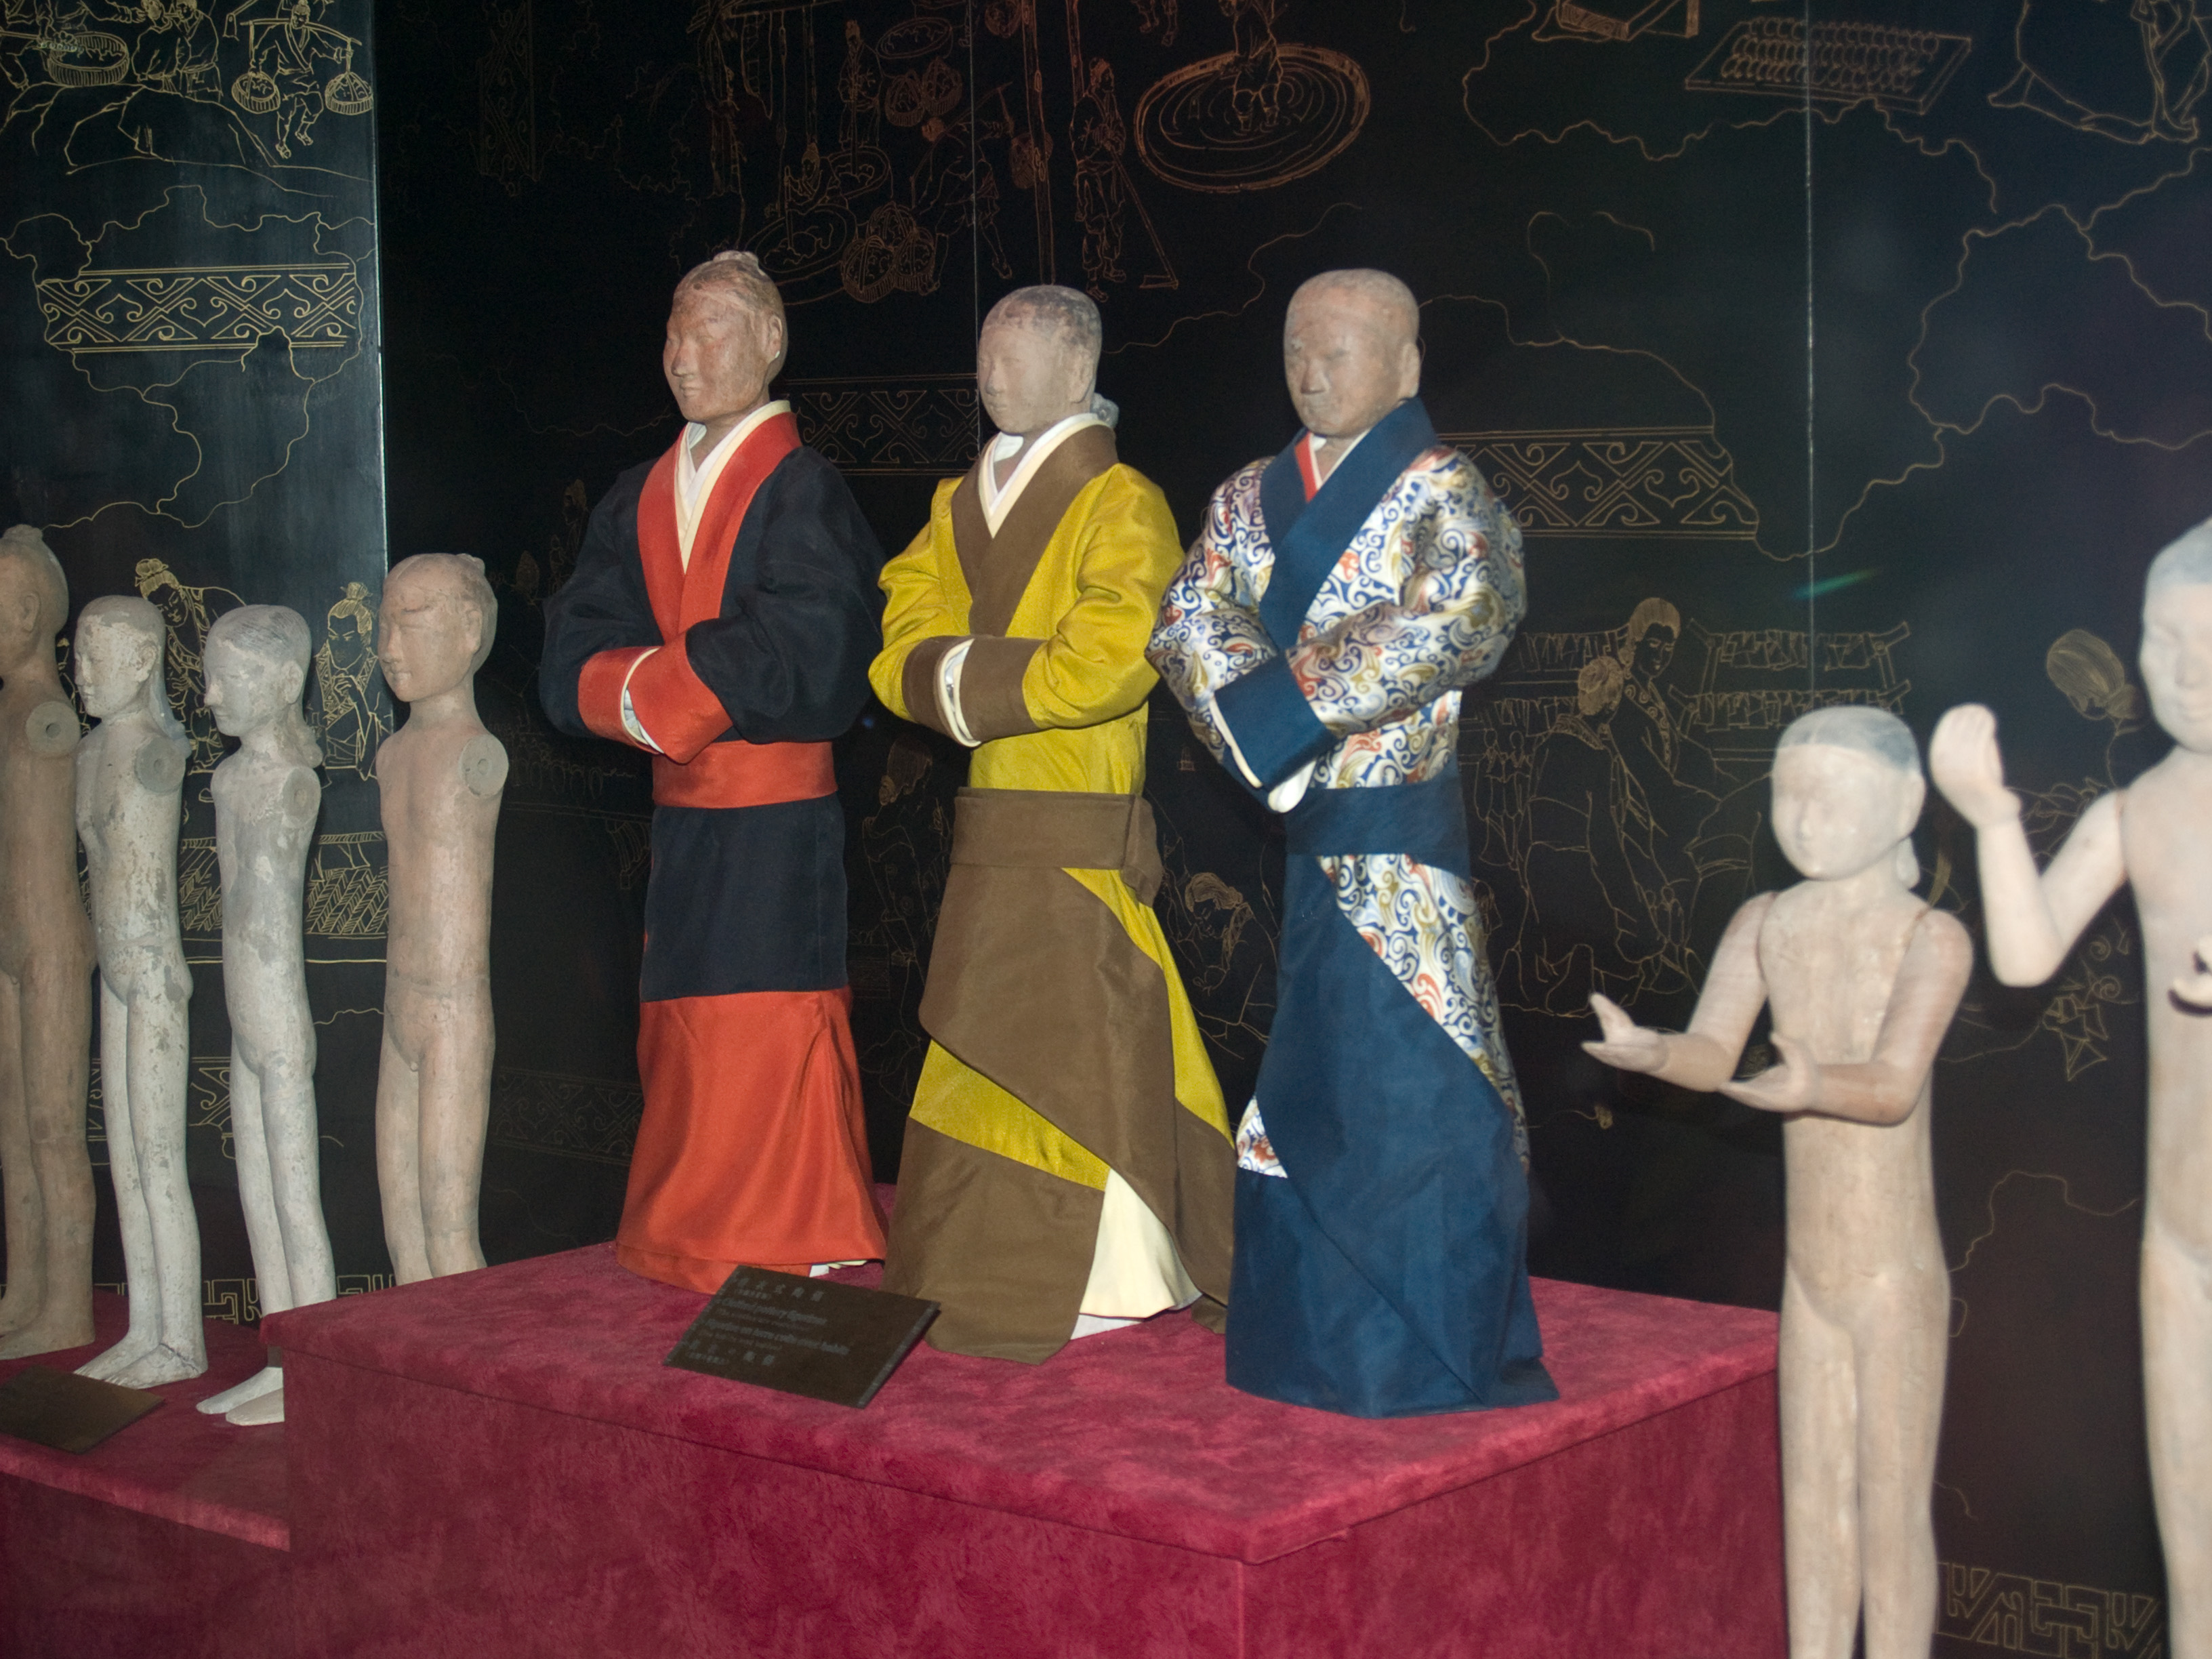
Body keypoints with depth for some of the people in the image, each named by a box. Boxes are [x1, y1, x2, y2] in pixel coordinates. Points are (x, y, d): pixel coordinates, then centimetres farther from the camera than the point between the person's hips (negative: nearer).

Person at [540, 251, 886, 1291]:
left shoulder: (803, 490, -6)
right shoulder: (638, 500, 13)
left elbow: (799, 659, -17)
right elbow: (574, 659, 6)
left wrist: (651, 685, -11)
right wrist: (667, 694, -13)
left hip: (776, 820, -6)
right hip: (679, 811, 6)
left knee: (769, 1041, -4)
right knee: (684, 1045, 12)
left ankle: (792, 1249, 5)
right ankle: (689, 1246, 22)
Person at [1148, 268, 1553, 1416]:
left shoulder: (1440, 490, -3)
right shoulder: (1249, 499, 15)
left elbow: (1451, 627, -20)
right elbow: (1187, 624, 4)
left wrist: (1296, 700, -17)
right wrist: (1259, 722, -15)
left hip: (1393, 832, -6)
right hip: (1281, 828, 6)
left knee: (1404, 1068, -4)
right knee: (1300, 1075, 11)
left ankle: (1428, 1352, 4)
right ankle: (1308, 1330, 21)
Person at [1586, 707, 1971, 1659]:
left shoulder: (1930, 937, -15)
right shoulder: (1766, 924, 1)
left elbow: (1894, 1084, -26)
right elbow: (1711, 1054, -7)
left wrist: (1811, 1088, -47)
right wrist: (1649, 1052, -30)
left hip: (1898, 1282, -5)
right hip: (1811, 1279, 6)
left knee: (1890, 1508, 3)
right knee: (1812, 1500, 15)